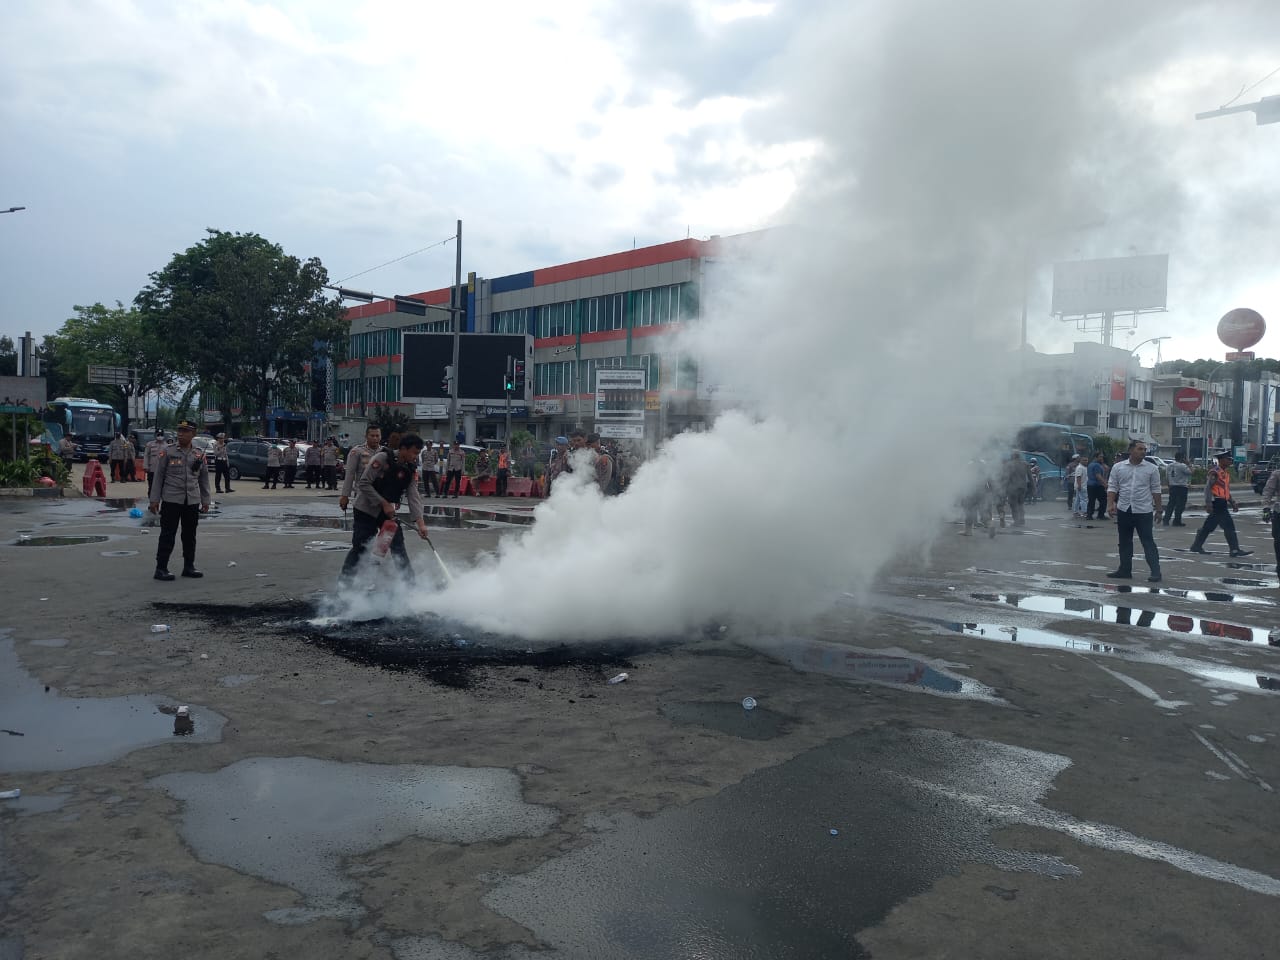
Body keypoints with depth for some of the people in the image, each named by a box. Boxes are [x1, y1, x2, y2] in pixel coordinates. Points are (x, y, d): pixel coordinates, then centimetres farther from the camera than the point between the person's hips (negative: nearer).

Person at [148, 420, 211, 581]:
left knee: (190, 535, 9)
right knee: (167, 536, -2)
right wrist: (154, 499, -4)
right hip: (171, 500, -3)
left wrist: (205, 501, 11)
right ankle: (161, 569, 4)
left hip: (192, 501, 3)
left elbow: (204, 479, 13)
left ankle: (189, 567, 19)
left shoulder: (199, 455, 8)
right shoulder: (168, 452, 0)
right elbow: (158, 476, 0)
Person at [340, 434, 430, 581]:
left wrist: (420, 522, -22)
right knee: (360, 548, -3)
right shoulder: (382, 458, -20)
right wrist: (384, 503, -21)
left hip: (388, 511, 5)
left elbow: (414, 495, -11)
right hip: (366, 509, -5)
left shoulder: (411, 469, -4)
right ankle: (344, 580, 12)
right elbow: (363, 484, -20)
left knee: (398, 546, 2)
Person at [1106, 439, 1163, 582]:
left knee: (1148, 542, -4)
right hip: (1124, 510, 3)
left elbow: (1155, 490, 1)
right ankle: (1125, 570, 20)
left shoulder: (1152, 469, -2)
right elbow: (1112, 488, 2)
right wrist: (1110, 505, -8)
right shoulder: (1118, 467, 2)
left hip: (1144, 511, -3)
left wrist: (1158, 509, 0)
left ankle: (1155, 572, -2)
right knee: (1125, 542, 11)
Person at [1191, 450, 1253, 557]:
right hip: (1217, 503, -10)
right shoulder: (1215, 472, -12)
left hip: (1222, 504, 10)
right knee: (1229, 526, -10)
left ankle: (1196, 546, 17)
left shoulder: (1226, 472, 18)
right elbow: (1207, 488, -18)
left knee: (1209, 526, 12)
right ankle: (1235, 550, -7)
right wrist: (1208, 503, -24)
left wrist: (1232, 502, 21)